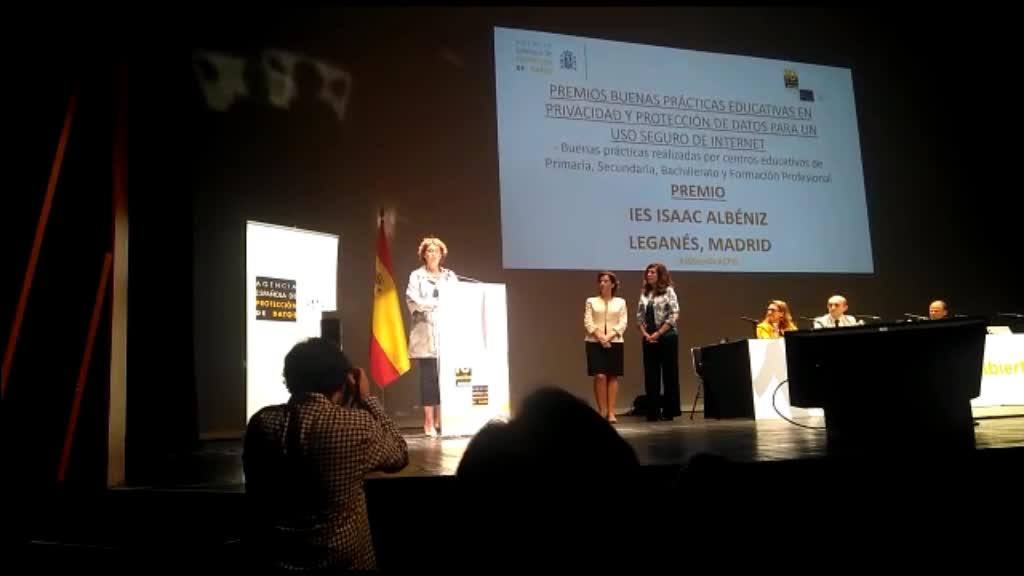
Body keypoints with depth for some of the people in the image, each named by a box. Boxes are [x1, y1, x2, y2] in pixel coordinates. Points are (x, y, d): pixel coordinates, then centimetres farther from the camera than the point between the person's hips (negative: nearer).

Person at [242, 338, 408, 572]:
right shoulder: (357, 425, -21)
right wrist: (367, 399, 2)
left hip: (273, 557, 3)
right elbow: (399, 456, -2)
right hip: (342, 559, -3)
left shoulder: (260, 422, -9)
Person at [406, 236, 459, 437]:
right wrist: (440, 303, -16)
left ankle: (440, 419, 8)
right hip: (426, 332, -3)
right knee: (429, 375, -4)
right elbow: (413, 300, -7)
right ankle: (429, 422, -1)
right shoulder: (416, 276, 5)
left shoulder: (450, 276, 15)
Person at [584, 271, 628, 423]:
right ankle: (602, 411, -2)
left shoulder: (620, 302, 10)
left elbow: (622, 323, 1)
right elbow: (588, 322, -2)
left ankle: (611, 412, 1)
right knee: (600, 376, -9)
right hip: (595, 343, -1)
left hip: (615, 343, 1)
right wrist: (600, 337, -15)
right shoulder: (591, 301, 8)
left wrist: (609, 337, -13)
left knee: (613, 377, -1)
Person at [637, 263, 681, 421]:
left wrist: (658, 333, -14)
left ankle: (669, 411, 9)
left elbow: (673, 315, -12)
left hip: (667, 337, -5)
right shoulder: (644, 293, 10)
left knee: (669, 374, 1)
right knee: (650, 375, 5)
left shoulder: (668, 291, -5)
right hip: (649, 339, 5)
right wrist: (645, 334, -5)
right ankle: (652, 411, 11)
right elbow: (639, 315, 9)